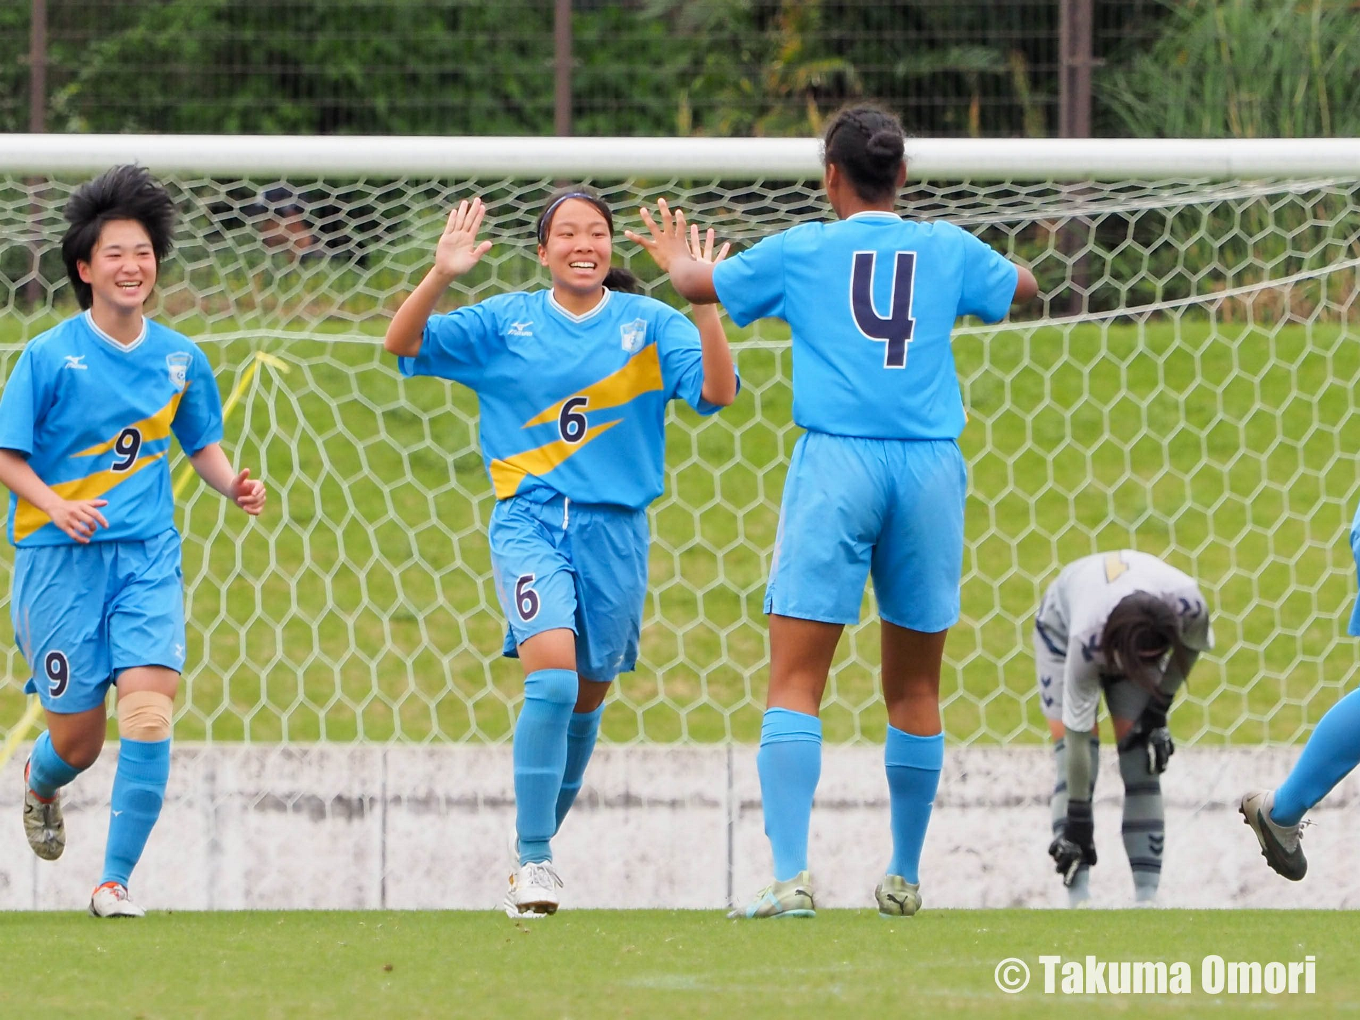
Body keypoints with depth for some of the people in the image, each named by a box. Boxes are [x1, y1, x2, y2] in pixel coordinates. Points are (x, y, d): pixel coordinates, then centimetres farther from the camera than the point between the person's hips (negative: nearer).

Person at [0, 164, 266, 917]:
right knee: (79, 737, 3)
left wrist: (234, 485, -2)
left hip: (148, 556, 2)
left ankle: (115, 882, -10)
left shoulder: (179, 359, 6)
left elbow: (203, 445, 19)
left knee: (149, 711, -17)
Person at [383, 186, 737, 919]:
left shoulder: (647, 324, 2)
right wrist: (441, 275, -19)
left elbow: (716, 391, -10)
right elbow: (403, 344, -2)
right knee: (552, 674, -22)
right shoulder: (506, 323, 3)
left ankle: (538, 846, 31)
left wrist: (704, 304, -24)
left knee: (586, 699, 10)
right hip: (530, 521, -2)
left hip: (614, 528, 2)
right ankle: (532, 859, -16)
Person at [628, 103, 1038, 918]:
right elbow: (1022, 288, 32)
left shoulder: (803, 251, 4)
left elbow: (701, 284, 21)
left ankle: (792, 875, -21)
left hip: (836, 462, -3)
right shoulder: (948, 250, 9)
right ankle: (905, 876, 21)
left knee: (795, 681, -6)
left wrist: (673, 253, 44)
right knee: (915, 686, 13)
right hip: (930, 465, 3)